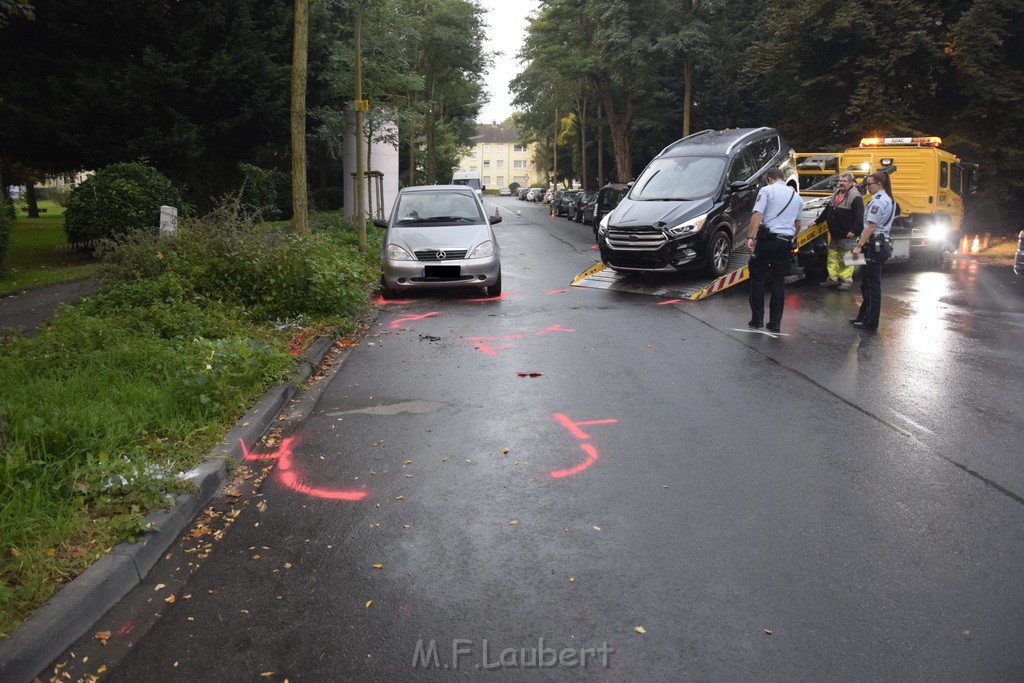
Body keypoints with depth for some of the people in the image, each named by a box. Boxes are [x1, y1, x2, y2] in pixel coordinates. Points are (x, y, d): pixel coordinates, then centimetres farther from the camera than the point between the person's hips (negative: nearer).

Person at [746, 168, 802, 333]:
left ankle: (757, 320, 4)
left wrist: (750, 237, -16)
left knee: (757, 279, 5)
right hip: (786, 242, 5)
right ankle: (775, 323, 10)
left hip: (767, 239, -5)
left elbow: (757, 215, -13)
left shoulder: (766, 190, -2)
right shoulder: (795, 196, 16)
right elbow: (797, 223, 22)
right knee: (779, 282, 9)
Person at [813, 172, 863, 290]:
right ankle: (832, 278, 22)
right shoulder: (836, 194, 14)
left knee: (845, 258, -2)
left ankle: (846, 280, 6)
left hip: (846, 235, -8)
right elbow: (827, 210, 25)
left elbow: (859, 217, -18)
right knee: (832, 256, 13)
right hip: (834, 234, 8)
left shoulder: (855, 197, -12)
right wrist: (817, 221, 26)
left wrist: (853, 231, -24)